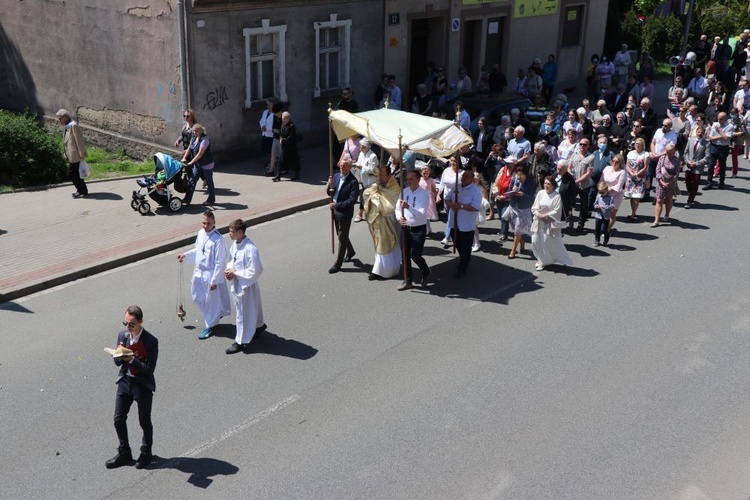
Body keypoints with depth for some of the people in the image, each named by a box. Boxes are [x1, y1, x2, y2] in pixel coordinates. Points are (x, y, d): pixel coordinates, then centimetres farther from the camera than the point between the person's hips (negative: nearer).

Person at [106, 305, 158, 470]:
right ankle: (124, 454, 28)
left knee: (144, 422, 11)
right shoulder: (122, 335, -2)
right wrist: (120, 355, -19)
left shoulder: (151, 341, -19)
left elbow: (150, 369, -20)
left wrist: (131, 359, -29)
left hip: (143, 385, -5)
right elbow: (117, 362, 3)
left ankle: (146, 453, 33)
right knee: (119, 419, 10)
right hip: (125, 382, 5)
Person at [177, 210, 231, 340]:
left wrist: (214, 280, -19)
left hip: (211, 274, -8)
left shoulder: (218, 239, -23)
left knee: (211, 301, 7)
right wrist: (185, 255, 11)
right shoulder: (200, 233, -1)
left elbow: (220, 262, -20)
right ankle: (216, 314, 41)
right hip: (199, 272, 8)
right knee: (197, 297, 19)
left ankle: (210, 326, 25)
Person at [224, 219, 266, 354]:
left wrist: (235, 273, -21)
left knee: (243, 312, 5)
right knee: (252, 308, 26)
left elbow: (254, 272, -26)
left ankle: (241, 341, 18)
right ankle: (259, 326, 49)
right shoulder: (235, 244, -2)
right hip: (237, 284, 8)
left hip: (246, 285, -8)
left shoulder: (250, 249, -29)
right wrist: (229, 269, -6)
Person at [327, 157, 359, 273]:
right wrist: (330, 185, -14)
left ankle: (337, 264, 10)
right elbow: (329, 193, 8)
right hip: (335, 211, 7)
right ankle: (350, 252, 47)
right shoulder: (336, 176, 4)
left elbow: (353, 200, -22)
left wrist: (337, 205, -23)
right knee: (341, 234, 22)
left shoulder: (353, 181, -18)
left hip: (345, 212, -7)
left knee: (342, 237, 2)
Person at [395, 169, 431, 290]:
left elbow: (422, 214, -23)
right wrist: (399, 218, -17)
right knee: (405, 256, 11)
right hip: (405, 228, 5)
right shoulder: (404, 192, 0)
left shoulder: (424, 194, -15)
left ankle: (426, 273, 26)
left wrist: (408, 207, -36)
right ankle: (408, 281, 26)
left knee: (416, 256, -5)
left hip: (419, 229, -5)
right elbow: (397, 208, 4)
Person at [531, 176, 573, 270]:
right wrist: (538, 214, -14)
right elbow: (534, 207, 3)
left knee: (550, 243, -2)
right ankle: (541, 260, 30)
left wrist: (546, 216, -17)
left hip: (550, 224, -5)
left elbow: (557, 211, -14)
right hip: (539, 222, 5)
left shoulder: (557, 196, -12)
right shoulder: (540, 193, 1)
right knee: (536, 242, 9)